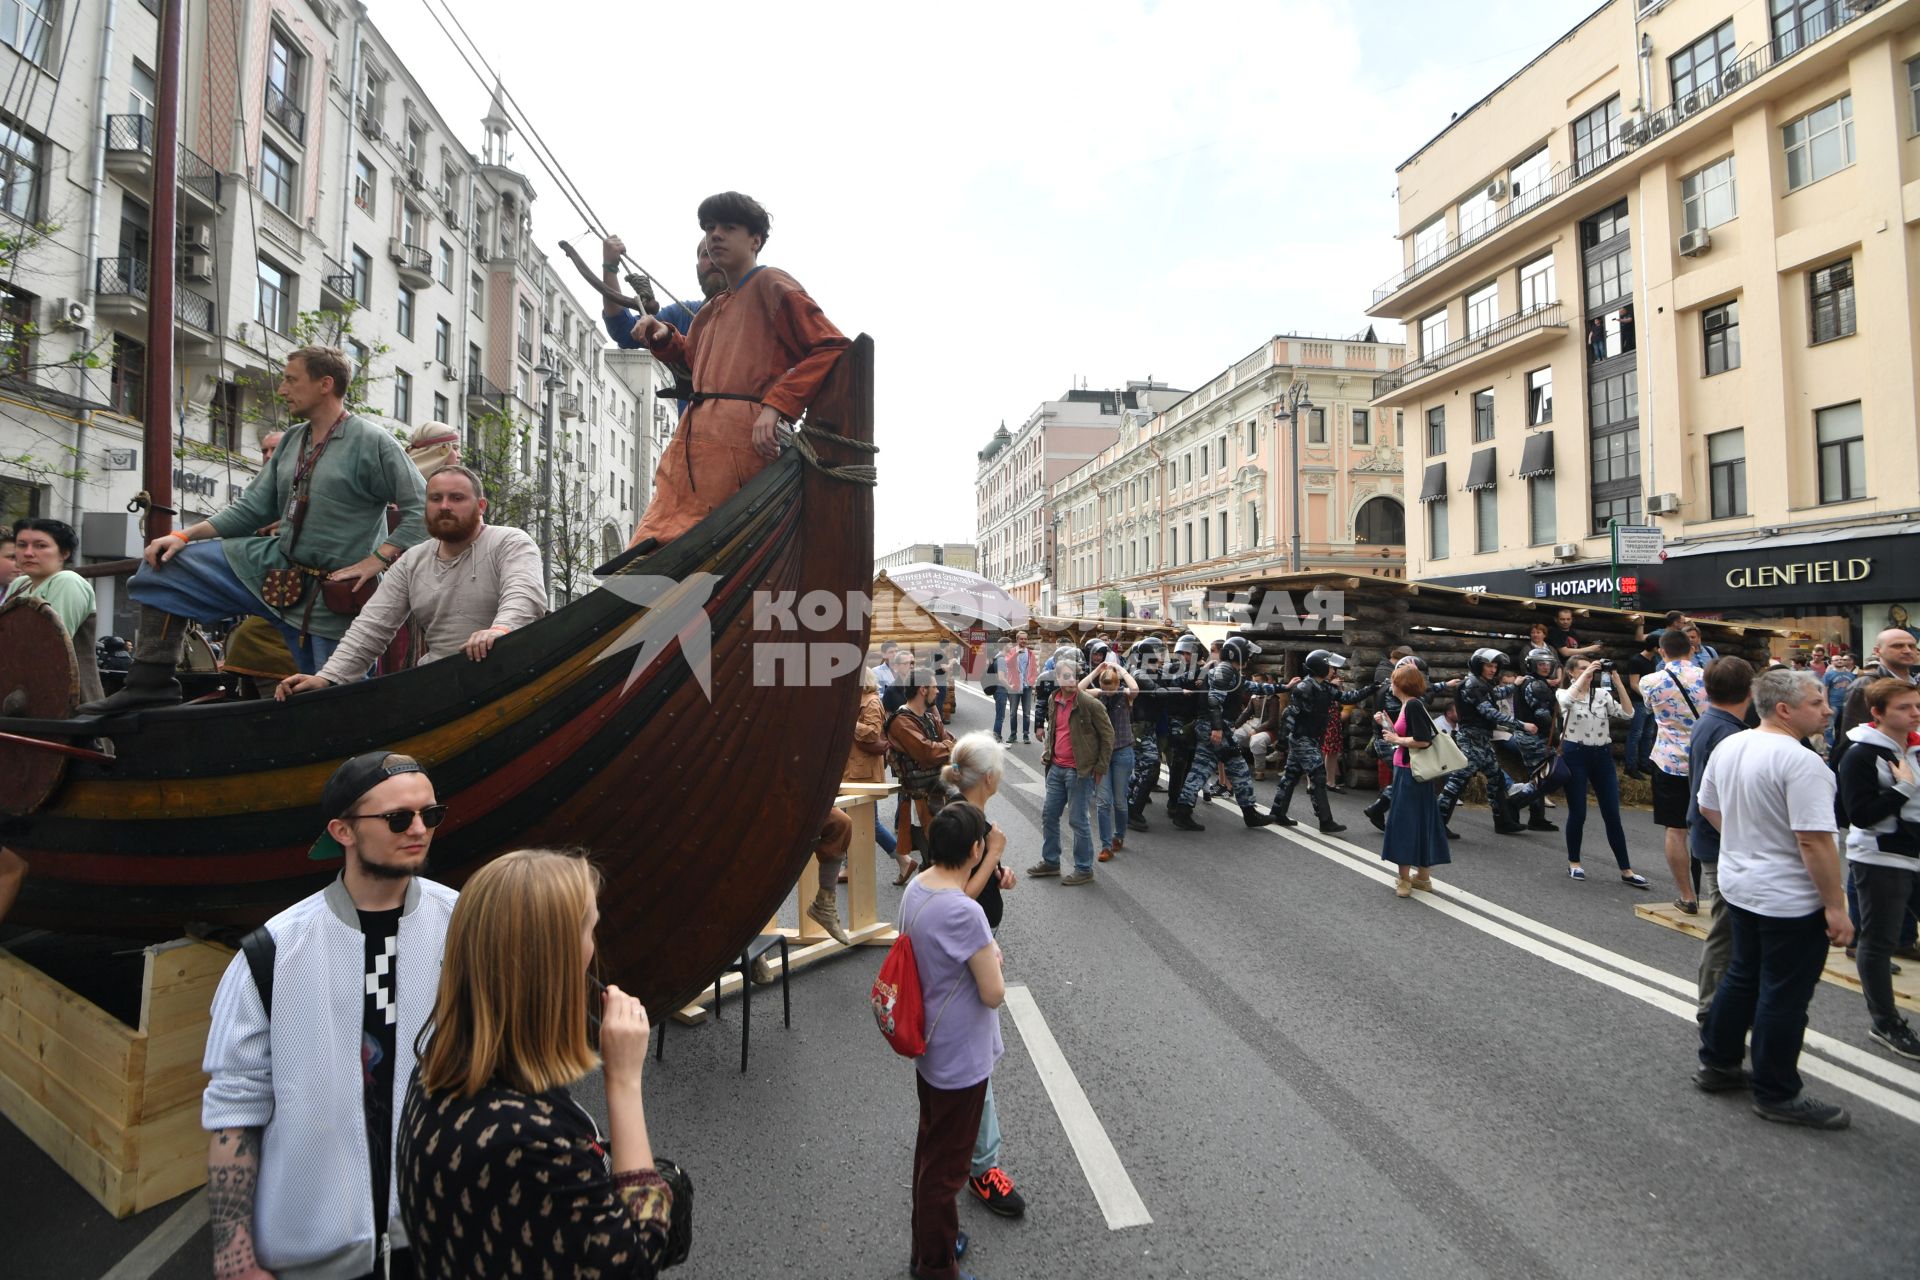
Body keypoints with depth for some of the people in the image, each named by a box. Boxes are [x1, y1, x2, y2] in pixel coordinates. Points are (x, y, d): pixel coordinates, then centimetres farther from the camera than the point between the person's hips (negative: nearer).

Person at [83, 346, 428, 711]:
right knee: (165, 566, 6)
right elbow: (252, 508, 15)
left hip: (331, 595, -7)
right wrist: (185, 536, 6)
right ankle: (152, 684, 10)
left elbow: (422, 508, -18)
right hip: (270, 565, 7)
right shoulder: (292, 440, 12)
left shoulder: (372, 441, -12)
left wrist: (378, 559, -22)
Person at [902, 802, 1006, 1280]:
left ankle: (929, 1241, 48)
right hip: (961, 1058, -9)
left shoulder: (916, 887, -7)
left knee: (931, 1148, 27)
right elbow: (994, 993, -24)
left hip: (928, 1048, 9)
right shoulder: (965, 914, -33)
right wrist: (994, 957, -6)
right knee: (945, 1167, 13)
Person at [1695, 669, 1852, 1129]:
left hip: (1739, 885, 8)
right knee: (1784, 996, 5)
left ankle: (1717, 1063, 32)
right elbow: (1814, 841, -24)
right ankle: (1777, 1095, 18)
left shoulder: (1728, 746, 3)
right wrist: (1836, 907, -18)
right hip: (1790, 898, -8)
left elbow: (1707, 807, 14)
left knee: (1742, 976, 21)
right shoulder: (1800, 762, -23)